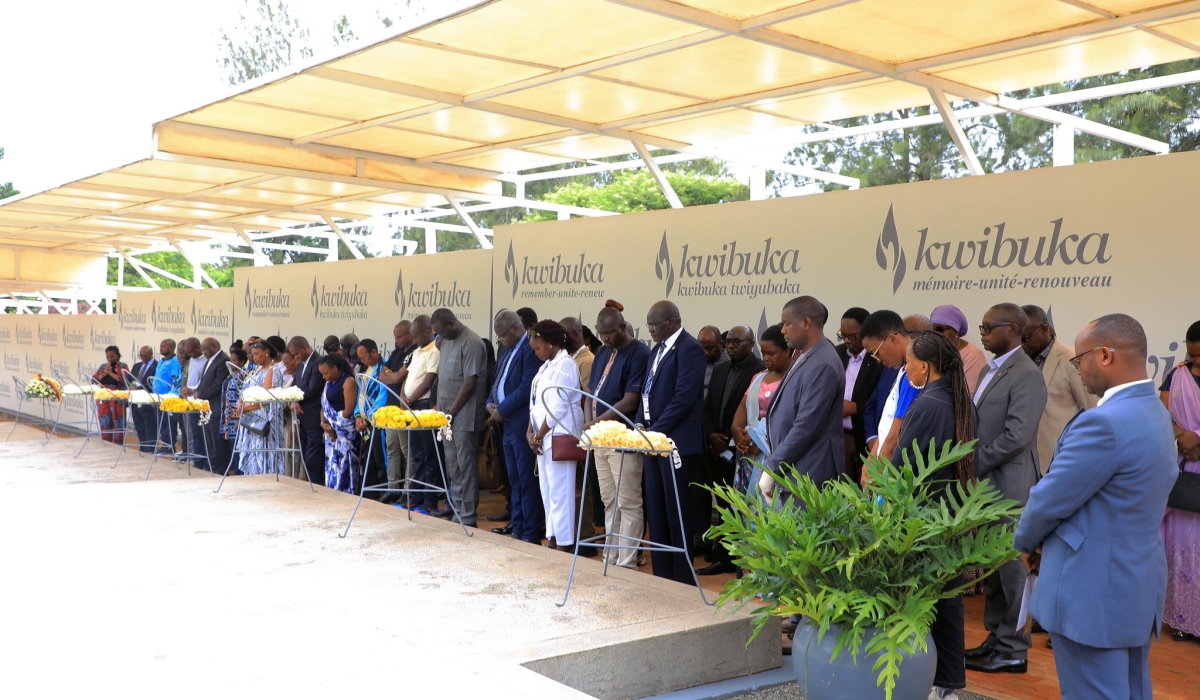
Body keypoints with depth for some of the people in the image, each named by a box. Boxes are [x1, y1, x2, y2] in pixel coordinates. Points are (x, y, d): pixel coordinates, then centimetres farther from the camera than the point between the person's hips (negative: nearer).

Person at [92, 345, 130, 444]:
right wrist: (104, 373, -6)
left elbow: (125, 380, -13)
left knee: (117, 423, -2)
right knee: (105, 422, 2)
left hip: (118, 399, -4)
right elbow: (94, 380, 8)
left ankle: (118, 445, 2)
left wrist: (110, 373, -11)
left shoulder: (123, 366, 2)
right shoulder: (103, 366, 14)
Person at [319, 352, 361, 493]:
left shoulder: (348, 382, -8)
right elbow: (324, 405, 16)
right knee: (331, 466, 7)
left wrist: (335, 425, -4)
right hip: (331, 433, 8)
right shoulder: (329, 383, 19)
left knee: (343, 468, -8)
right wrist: (323, 423, -2)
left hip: (344, 432, -8)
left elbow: (348, 411, -14)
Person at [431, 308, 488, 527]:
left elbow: (470, 383, -17)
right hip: (448, 414, 8)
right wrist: (440, 406, 9)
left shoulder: (471, 343, -14)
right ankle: (456, 507, 24)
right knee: (452, 464, 14)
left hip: (465, 415, -8)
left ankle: (467, 517, 2)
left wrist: (452, 412, -13)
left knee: (466, 465, -3)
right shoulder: (447, 342, 13)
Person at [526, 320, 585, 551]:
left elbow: (557, 408, -18)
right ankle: (552, 537, 22)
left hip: (559, 436, -10)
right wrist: (531, 431, 4)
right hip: (545, 437, 10)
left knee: (559, 492, -5)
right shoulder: (548, 364, 15)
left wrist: (539, 436, -11)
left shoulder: (564, 365, -14)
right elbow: (536, 401, 16)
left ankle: (564, 543, 1)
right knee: (547, 490, 14)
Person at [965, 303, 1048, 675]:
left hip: (1008, 486, -9)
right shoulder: (990, 370, 14)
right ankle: (996, 638, 27)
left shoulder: (1026, 375, -15)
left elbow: (1017, 435, -23)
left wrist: (974, 466, -15)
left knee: (1010, 566, 0)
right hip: (985, 484, 9)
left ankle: (1013, 651, 11)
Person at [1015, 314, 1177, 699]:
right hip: (1138, 585, 10)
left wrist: (1026, 543, 2)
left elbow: (1050, 500, -18)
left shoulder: (1105, 422, -24)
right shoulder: (1156, 414, 8)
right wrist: (1053, 542, 10)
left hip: (1094, 593, -10)